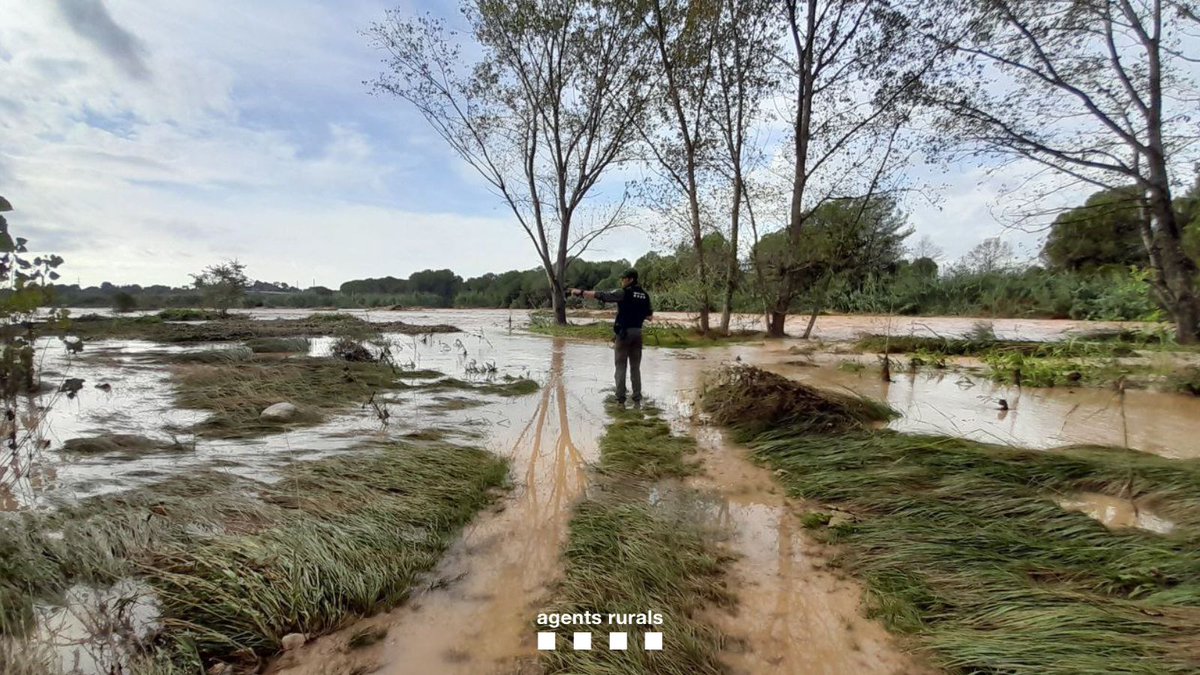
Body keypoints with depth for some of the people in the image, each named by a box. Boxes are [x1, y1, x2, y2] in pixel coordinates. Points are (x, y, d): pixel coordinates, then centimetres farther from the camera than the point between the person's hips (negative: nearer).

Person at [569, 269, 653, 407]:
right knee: (635, 367, 10)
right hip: (637, 332, 5)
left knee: (621, 366, 1)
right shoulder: (644, 295, 8)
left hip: (624, 332, -5)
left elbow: (601, 295, -14)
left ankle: (620, 399, 1)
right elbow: (650, 314, 13)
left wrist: (580, 292, -11)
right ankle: (637, 399, 9)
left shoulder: (624, 293, -10)